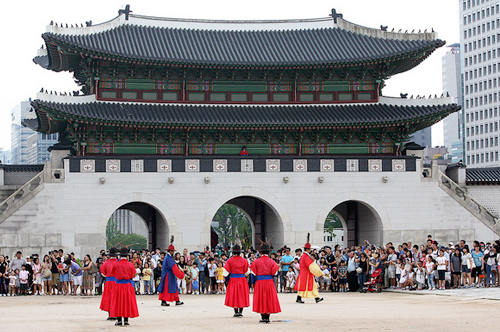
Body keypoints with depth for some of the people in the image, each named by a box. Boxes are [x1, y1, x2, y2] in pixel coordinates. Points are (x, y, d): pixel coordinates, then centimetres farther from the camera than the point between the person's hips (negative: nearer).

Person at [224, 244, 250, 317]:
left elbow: (226, 271, -4)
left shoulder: (230, 261, -5)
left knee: (234, 296, 8)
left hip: (233, 279, -1)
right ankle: (240, 312, 6)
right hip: (242, 279, 1)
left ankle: (236, 312, 6)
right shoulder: (244, 260, -2)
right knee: (242, 295, 8)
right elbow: (247, 271, -2)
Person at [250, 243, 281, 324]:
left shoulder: (256, 261, -3)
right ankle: (267, 318, 6)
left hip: (260, 282, 0)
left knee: (260, 299, 8)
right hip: (269, 282, 0)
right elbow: (275, 273, -5)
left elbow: (253, 272, -2)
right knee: (269, 299, 7)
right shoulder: (271, 262, -3)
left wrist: (253, 282, 10)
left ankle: (263, 317, 6)